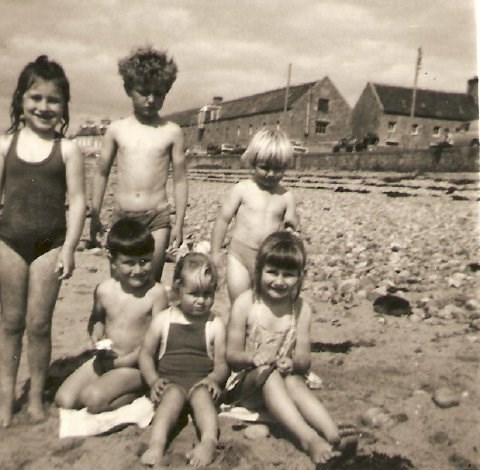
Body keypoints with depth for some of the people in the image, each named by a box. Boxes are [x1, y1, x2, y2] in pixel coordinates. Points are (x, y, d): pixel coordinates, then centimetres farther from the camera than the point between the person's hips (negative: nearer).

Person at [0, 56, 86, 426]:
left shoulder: (67, 149, -3)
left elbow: (77, 200, -4)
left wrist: (68, 249, -9)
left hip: (49, 244, -2)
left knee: (38, 323, 4)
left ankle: (36, 396, 21)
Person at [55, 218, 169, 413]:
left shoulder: (156, 293, -15)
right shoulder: (104, 290, -2)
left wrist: (120, 362, -15)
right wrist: (97, 337, -5)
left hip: (136, 364, -5)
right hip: (105, 359, 6)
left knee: (93, 399, -26)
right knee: (64, 399, -9)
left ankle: (136, 396, -3)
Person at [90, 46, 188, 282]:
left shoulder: (172, 132, 0)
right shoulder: (117, 129, 4)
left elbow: (179, 180, 4)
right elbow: (101, 173, 11)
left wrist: (179, 224, 2)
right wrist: (94, 216, 10)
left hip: (157, 219, -1)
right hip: (122, 218, 2)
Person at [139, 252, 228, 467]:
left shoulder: (215, 324, 7)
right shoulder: (163, 320, 7)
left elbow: (221, 362, 5)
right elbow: (146, 354, 10)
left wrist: (214, 378, -17)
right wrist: (153, 380, -7)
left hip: (201, 381, 1)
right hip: (170, 380, 0)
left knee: (202, 395, -32)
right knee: (173, 395, -32)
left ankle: (209, 441, -48)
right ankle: (157, 443, -47)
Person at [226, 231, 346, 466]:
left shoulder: (301, 308, -2)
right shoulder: (245, 303, -9)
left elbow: (304, 359, -5)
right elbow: (231, 355, -8)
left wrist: (293, 363, -30)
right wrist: (253, 357, -31)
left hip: (284, 378, 2)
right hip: (245, 382, -2)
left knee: (294, 382, -33)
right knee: (267, 372, -35)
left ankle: (333, 435, -47)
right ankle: (308, 438, -49)